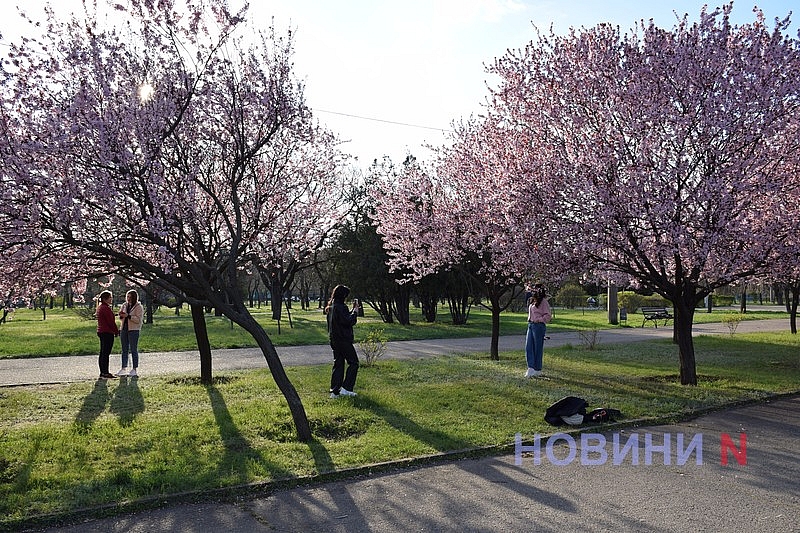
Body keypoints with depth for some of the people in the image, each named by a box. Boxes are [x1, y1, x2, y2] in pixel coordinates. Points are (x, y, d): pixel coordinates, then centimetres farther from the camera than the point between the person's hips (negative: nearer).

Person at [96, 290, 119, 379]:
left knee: (102, 353, 13)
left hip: (101, 332, 11)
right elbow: (111, 322, -18)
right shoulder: (106, 308, -17)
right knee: (106, 353, -8)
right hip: (107, 333, -11)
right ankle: (105, 373, -7)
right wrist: (116, 331, -4)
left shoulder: (100, 307, 16)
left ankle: (102, 372, 18)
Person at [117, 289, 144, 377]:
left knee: (133, 350, -2)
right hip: (124, 329, 6)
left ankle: (134, 369, 2)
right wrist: (121, 315, -4)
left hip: (133, 330, -6)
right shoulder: (124, 305, 12)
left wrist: (128, 316, -22)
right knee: (124, 350, 10)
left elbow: (138, 319, -14)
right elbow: (121, 318, 19)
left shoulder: (138, 307, -6)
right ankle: (124, 368, 16)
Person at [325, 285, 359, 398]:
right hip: (343, 340, -9)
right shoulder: (340, 307, -18)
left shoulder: (331, 307, 13)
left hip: (334, 340, 9)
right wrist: (355, 311, -8)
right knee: (354, 362, 2)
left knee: (338, 364, 12)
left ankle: (335, 391, 12)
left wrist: (353, 309, 11)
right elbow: (349, 321, -20)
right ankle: (346, 388, -2)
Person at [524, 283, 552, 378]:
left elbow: (548, 316, -12)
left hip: (539, 326, -8)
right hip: (530, 326, 8)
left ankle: (538, 370, 10)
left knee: (538, 348, 1)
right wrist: (530, 321, 13)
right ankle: (531, 368, 3)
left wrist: (539, 320, -20)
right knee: (528, 347, 1)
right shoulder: (532, 301, 15)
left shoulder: (543, 302, -9)